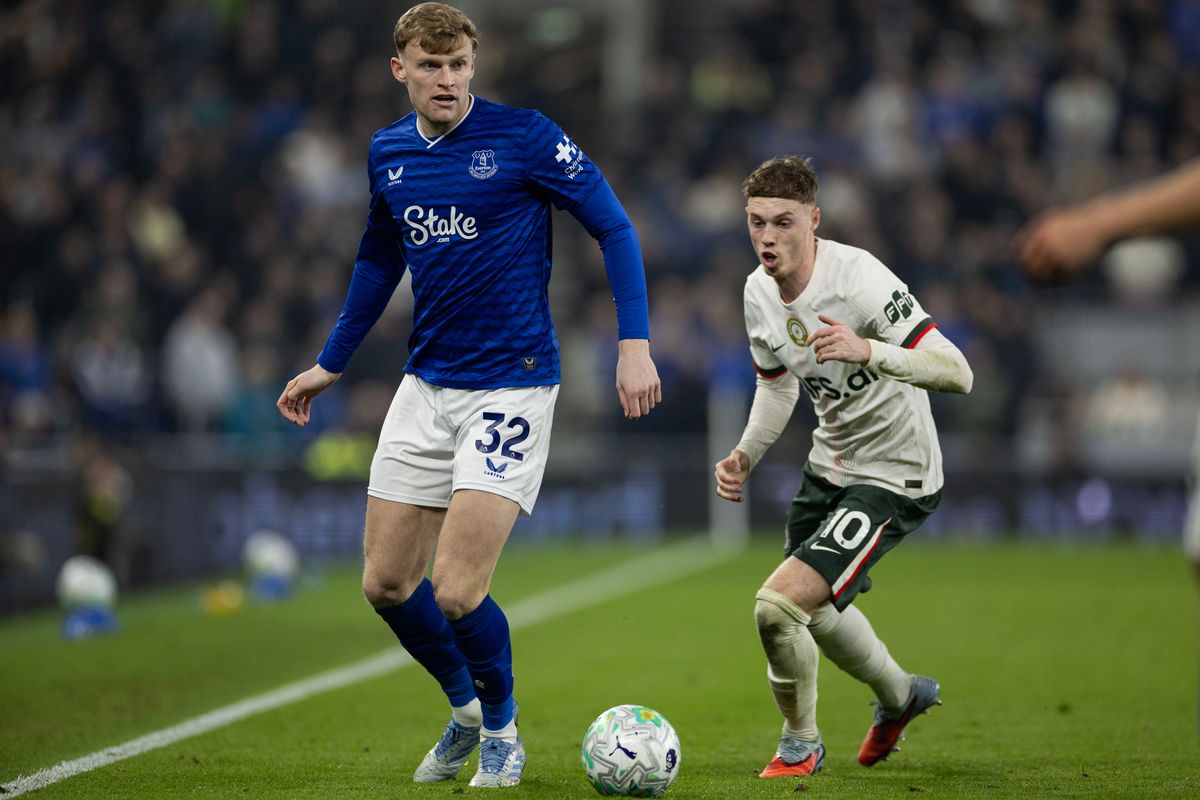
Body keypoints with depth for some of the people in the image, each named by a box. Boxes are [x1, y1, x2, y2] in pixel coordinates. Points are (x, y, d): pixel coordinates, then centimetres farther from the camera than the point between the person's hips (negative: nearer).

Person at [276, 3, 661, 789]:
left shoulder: (523, 136, -10)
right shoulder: (387, 152, 7)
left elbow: (614, 228, -6)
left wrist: (635, 343, -16)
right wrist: (330, 365, 28)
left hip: (512, 386, -6)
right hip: (425, 387, 6)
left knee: (457, 592, -13)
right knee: (386, 583, 6)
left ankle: (502, 730, 15)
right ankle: (465, 708, 32)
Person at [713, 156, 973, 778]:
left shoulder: (858, 279, -28)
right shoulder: (759, 290, -4)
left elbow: (957, 374, -35)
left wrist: (868, 351, -49)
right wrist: (745, 456, 1)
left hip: (894, 477, -9)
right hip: (829, 465, 9)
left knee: (778, 604, -21)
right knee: (815, 611, 27)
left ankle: (800, 745, 6)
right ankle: (901, 695, 57)